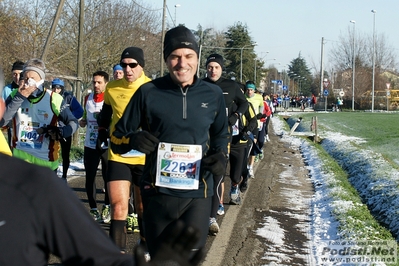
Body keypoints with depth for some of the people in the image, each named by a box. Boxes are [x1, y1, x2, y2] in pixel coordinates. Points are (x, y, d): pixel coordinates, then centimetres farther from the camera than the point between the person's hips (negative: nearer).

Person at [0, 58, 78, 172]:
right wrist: (19, 98, -20)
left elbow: (73, 122, 3)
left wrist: (62, 132, -19)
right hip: (20, 160, 2)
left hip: (46, 162, -2)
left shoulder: (54, 99, -7)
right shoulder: (16, 95, -1)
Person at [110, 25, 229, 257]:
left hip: (197, 195, 0)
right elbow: (117, 138, 5)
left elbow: (221, 135, 22)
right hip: (157, 192, 0)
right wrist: (133, 139, -18)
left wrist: (221, 156, 1)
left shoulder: (213, 95, 5)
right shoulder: (148, 92, -1)